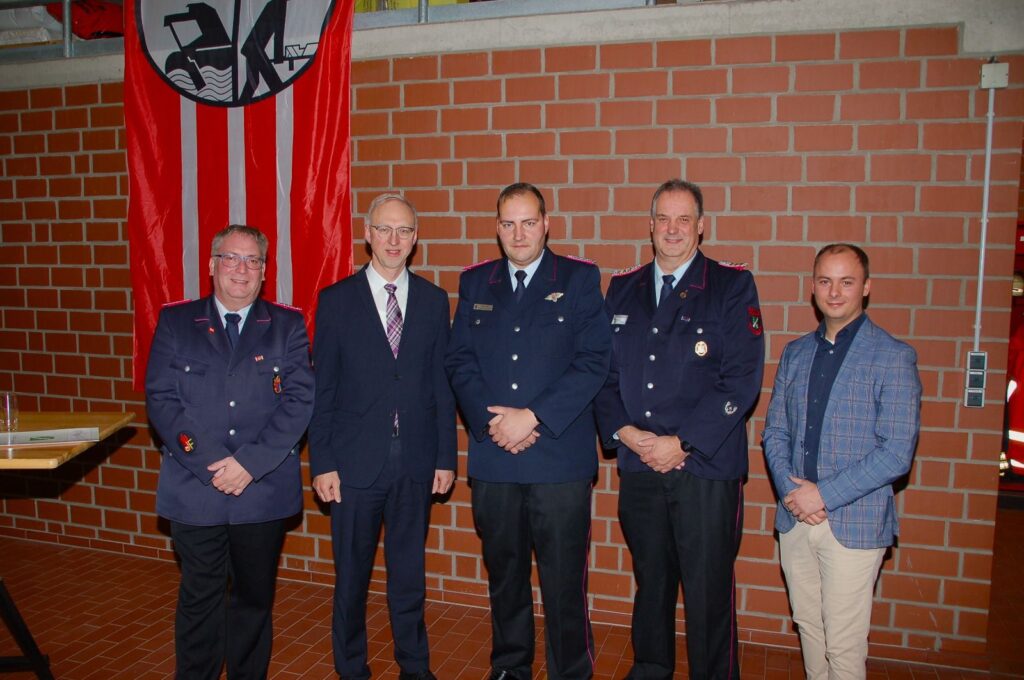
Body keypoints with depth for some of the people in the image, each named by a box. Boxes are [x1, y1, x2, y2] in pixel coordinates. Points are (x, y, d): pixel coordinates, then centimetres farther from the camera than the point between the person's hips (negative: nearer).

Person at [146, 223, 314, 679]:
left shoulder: (288, 325, 4)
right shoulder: (175, 322, 5)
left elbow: (300, 399, -6)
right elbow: (161, 399, -3)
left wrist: (250, 462, -14)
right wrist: (211, 462, -13)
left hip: (265, 490, 0)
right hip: (194, 489, 0)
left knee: (255, 598, 13)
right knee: (199, 599, 11)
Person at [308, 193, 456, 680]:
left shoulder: (433, 299, 4)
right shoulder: (336, 300, -2)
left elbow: (442, 383, 4)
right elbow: (322, 389, -2)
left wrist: (446, 456, 2)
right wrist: (321, 463, -6)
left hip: (415, 462, 2)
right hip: (355, 461, -1)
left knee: (409, 570, 15)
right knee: (351, 574, 12)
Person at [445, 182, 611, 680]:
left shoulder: (580, 279, 1)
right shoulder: (474, 282, 11)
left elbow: (593, 361, -7)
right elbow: (459, 360, 6)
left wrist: (534, 416, -14)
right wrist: (490, 421, -9)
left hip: (560, 456, -3)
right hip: (492, 456, 3)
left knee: (564, 579, 3)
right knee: (503, 573, 16)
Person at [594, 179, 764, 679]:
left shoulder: (732, 287, -2)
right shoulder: (622, 290, 10)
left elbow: (741, 380, -10)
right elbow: (604, 371, 9)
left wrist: (682, 443, -14)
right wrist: (623, 431, -7)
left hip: (706, 468, -4)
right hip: (638, 466, 4)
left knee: (708, 590, 5)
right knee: (650, 580, 18)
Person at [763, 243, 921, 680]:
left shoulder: (893, 357, -7)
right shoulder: (795, 353, 9)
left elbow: (897, 452, -13)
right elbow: (775, 431, 10)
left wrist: (824, 495, -15)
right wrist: (790, 490, -7)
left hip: (854, 523, -4)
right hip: (795, 518, 5)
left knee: (844, 645, 3)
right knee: (808, 627, 17)